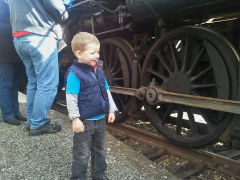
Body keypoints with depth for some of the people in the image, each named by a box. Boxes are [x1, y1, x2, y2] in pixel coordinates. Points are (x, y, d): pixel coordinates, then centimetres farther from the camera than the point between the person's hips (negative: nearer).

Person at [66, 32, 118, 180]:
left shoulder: (98, 70, 5)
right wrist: (75, 118, -21)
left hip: (101, 118, 8)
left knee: (100, 150, 22)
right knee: (82, 154, 7)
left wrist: (111, 110, 11)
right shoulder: (74, 73, -17)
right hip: (84, 121, -7)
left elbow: (106, 91, 12)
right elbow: (71, 98, -18)